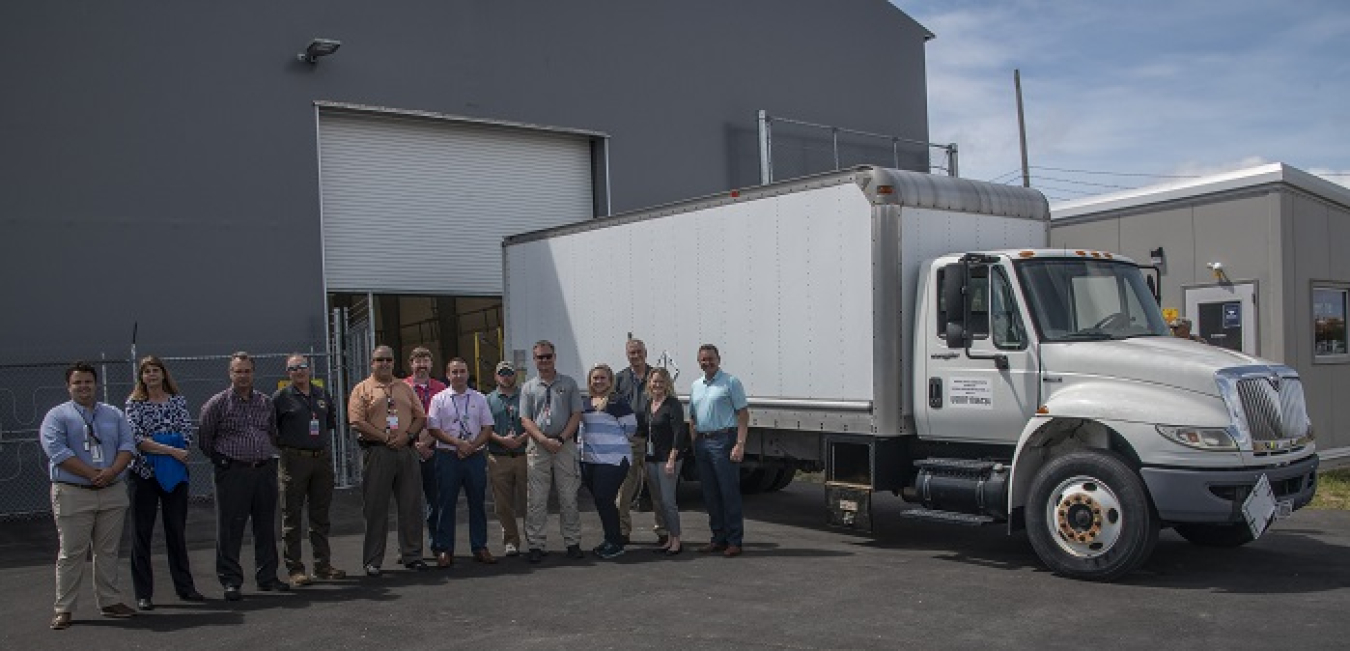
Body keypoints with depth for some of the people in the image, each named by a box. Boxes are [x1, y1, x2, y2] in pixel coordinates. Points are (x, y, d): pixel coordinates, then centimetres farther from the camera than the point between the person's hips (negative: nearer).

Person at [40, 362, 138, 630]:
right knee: (71, 553, -1)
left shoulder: (114, 414, 13)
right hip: (72, 494, -4)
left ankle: (110, 601, 19)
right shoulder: (57, 416, 0)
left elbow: (127, 446, 5)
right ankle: (63, 609, 8)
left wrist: (112, 472, -13)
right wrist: (92, 474, -17)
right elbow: (57, 452, -12)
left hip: (112, 493, 4)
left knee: (108, 551, 10)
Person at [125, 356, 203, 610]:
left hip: (175, 474, 2)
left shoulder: (178, 401, 7)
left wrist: (154, 447, -12)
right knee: (141, 534, 2)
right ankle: (143, 594, 9)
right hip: (143, 475, -2)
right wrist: (172, 450, -17)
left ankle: (185, 586, 16)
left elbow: (187, 434, -2)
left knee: (177, 531, 8)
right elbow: (136, 438, -13)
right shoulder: (134, 404, 0)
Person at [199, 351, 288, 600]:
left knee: (266, 527, 10)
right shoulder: (217, 403, -2)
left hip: (265, 471, 4)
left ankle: (267, 577, 20)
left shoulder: (266, 402, 11)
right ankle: (231, 582, 6)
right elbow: (204, 439, 2)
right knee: (230, 529, -2)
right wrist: (223, 461, 3)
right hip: (233, 474, -4)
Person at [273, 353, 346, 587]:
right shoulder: (281, 397, -2)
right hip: (294, 460, -4)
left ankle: (323, 565, 18)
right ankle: (295, 569, 5)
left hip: (323, 459, 5)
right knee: (292, 516, -1)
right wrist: (283, 443, -5)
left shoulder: (322, 394, 11)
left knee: (321, 515, 10)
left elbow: (332, 417, 26)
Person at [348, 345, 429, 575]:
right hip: (376, 453, -4)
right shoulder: (362, 390, 3)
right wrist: (386, 437, -13)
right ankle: (373, 562, 9)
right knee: (376, 508, 1)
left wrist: (406, 435, -6)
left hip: (406, 451, 4)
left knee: (411, 505, 5)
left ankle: (411, 556, 15)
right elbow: (357, 422, -8)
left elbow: (420, 417, 13)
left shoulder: (405, 388, 17)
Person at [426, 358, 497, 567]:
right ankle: (444, 550, 7)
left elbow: (487, 428, 8)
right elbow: (433, 429, -3)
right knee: (447, 503, 0)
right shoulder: (439, 399, 4)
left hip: (475, 456, 2)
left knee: (477, 502, 6)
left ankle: (479, 547, 13)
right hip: (448, 457, -2)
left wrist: (471, 446, -8)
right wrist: (459, 443, -13)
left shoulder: (479, 398, 11)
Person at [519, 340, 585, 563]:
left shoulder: (569, 384, 8)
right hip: (537, 447, 0)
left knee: (568, 497, 2)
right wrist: (544, 440, -12)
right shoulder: (528, 388, 10)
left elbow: (576, 415, 3)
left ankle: (572, 543, 10)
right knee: (536, 499, 0)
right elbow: (525, 420, 3)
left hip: (565, 445, 0)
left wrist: (560, 439, -10)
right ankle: (536, 545, 6)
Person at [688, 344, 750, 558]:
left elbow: (743, 415, -8)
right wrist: (693, 444, 11)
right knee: (710, 494, 9)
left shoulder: (731, 382, -3)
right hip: (702, 442, 7)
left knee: (729, 492, -5)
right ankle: (719, 539, 18)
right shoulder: (696, 386, 17)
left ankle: (734, 541, 1)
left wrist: (740, 444, -17)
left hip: (723, 440, -7)